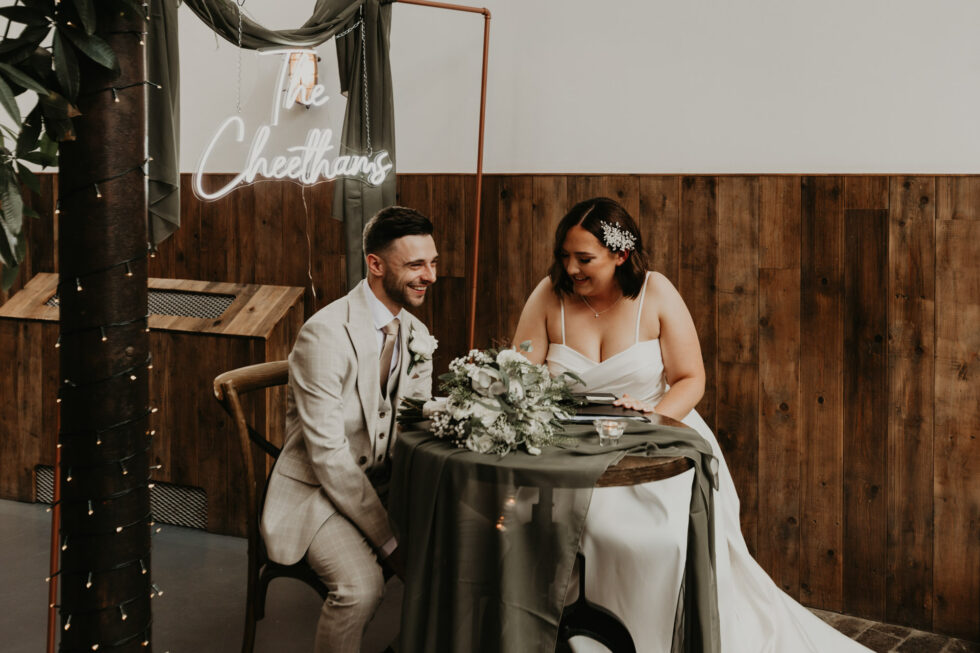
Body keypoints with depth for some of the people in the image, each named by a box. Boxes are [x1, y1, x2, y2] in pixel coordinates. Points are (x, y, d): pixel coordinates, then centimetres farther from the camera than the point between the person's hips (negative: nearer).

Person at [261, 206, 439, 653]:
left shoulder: (417, 336, 4)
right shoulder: (324, 335, -21)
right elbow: (328, 454, -23)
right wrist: (389, 541, -22)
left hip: (382, 483, 7)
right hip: (317, 491, -7)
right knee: (361, 583, -31)